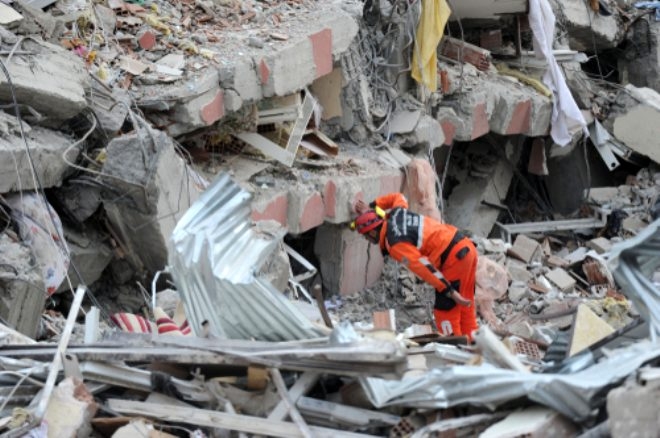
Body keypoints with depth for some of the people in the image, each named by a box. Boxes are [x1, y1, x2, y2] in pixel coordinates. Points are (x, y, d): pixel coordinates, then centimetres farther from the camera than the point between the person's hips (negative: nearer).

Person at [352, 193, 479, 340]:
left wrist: (450, 292, -23)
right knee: (464, 305, 17)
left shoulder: (395, 244, -15)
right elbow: (399, 197, 36)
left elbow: (423, 267, -23)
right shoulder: (396, 213, 10)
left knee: (445, 310, -3)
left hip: (453, 258, -9)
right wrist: (372, 207, 33)